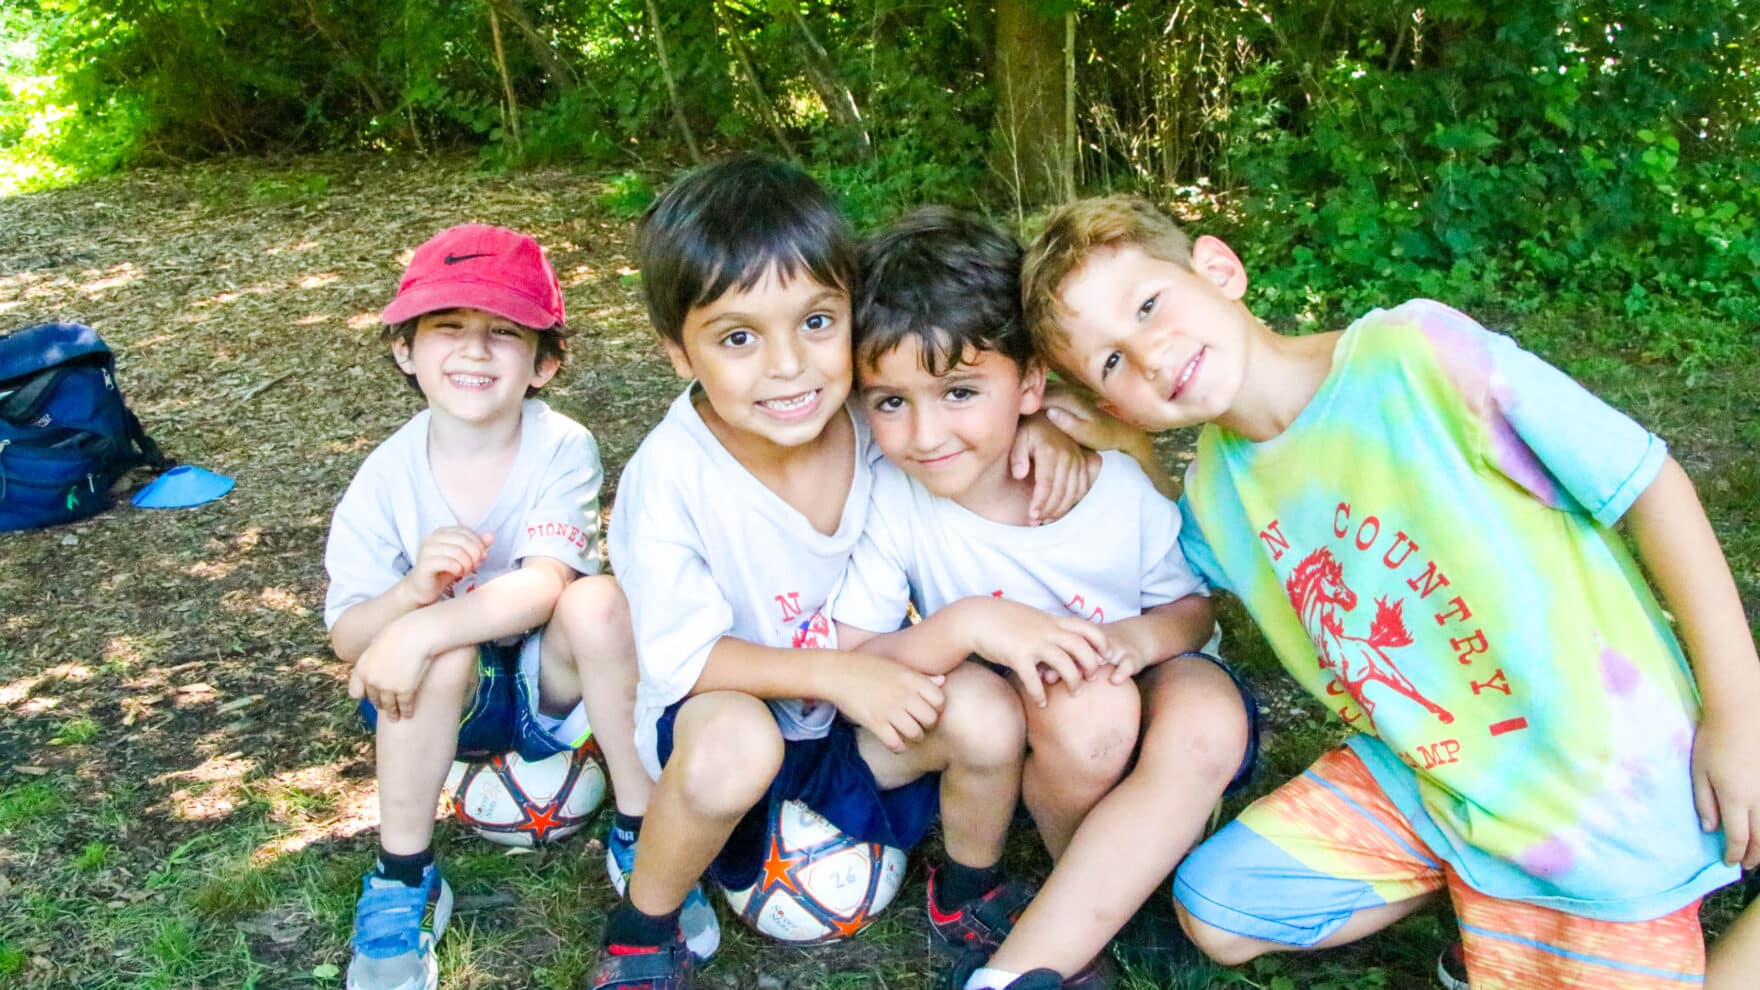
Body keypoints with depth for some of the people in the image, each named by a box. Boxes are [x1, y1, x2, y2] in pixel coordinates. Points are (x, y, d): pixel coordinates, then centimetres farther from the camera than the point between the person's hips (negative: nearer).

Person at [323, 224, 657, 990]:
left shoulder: (563, 450, -17)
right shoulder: (386, 480, -13)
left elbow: (543, 586, -29)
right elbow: (347, 637, -13)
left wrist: (423, 631, -42)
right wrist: (413, 591, -35)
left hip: (551, 683, 0)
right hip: (448, 697, 1)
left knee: (597, 603, -31)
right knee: (445, 656, -33)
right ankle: (402, 885, -13)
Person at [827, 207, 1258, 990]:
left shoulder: (1117, 483, -16)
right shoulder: (893, 496, -19)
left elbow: (1193, 608, 0)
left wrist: (1138, 638, -23)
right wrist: (964, 625, -34)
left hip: (1148, 718, 2)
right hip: (1016, 744, -1)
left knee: (1210, 716, -32)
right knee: (1088, 707, -34)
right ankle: (1085, 927, -4)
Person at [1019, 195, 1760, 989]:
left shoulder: (1413, 353, -22)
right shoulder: (1214, 494, -4)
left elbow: (1648, 481, -16)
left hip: (1604, 789, -5)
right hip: (1416, 774, 6)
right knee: (1215, 910, 3)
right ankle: (1460, 881, 19)